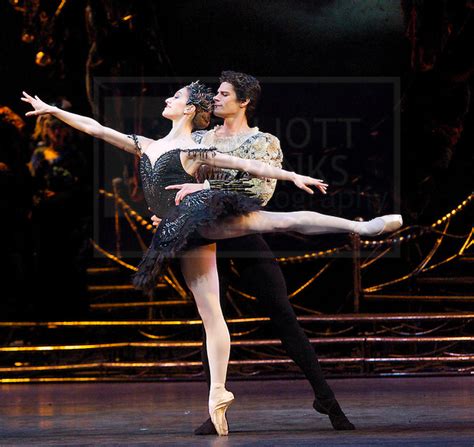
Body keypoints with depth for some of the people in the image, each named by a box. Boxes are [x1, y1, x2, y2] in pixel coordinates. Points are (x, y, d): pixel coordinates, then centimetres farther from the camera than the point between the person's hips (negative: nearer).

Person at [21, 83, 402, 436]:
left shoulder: (196, 150, 4)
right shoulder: (146, 146, 21)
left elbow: (248, 165, 1)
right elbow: (97, 129, 23)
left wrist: (293, 176, -6)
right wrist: (54, 111, 22)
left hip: (203, 216, -5)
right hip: (188, 237, 5)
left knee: (284, 220, -22)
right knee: (210, 313, 2)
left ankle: (362, 225, -23)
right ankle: (218, 393, -1)